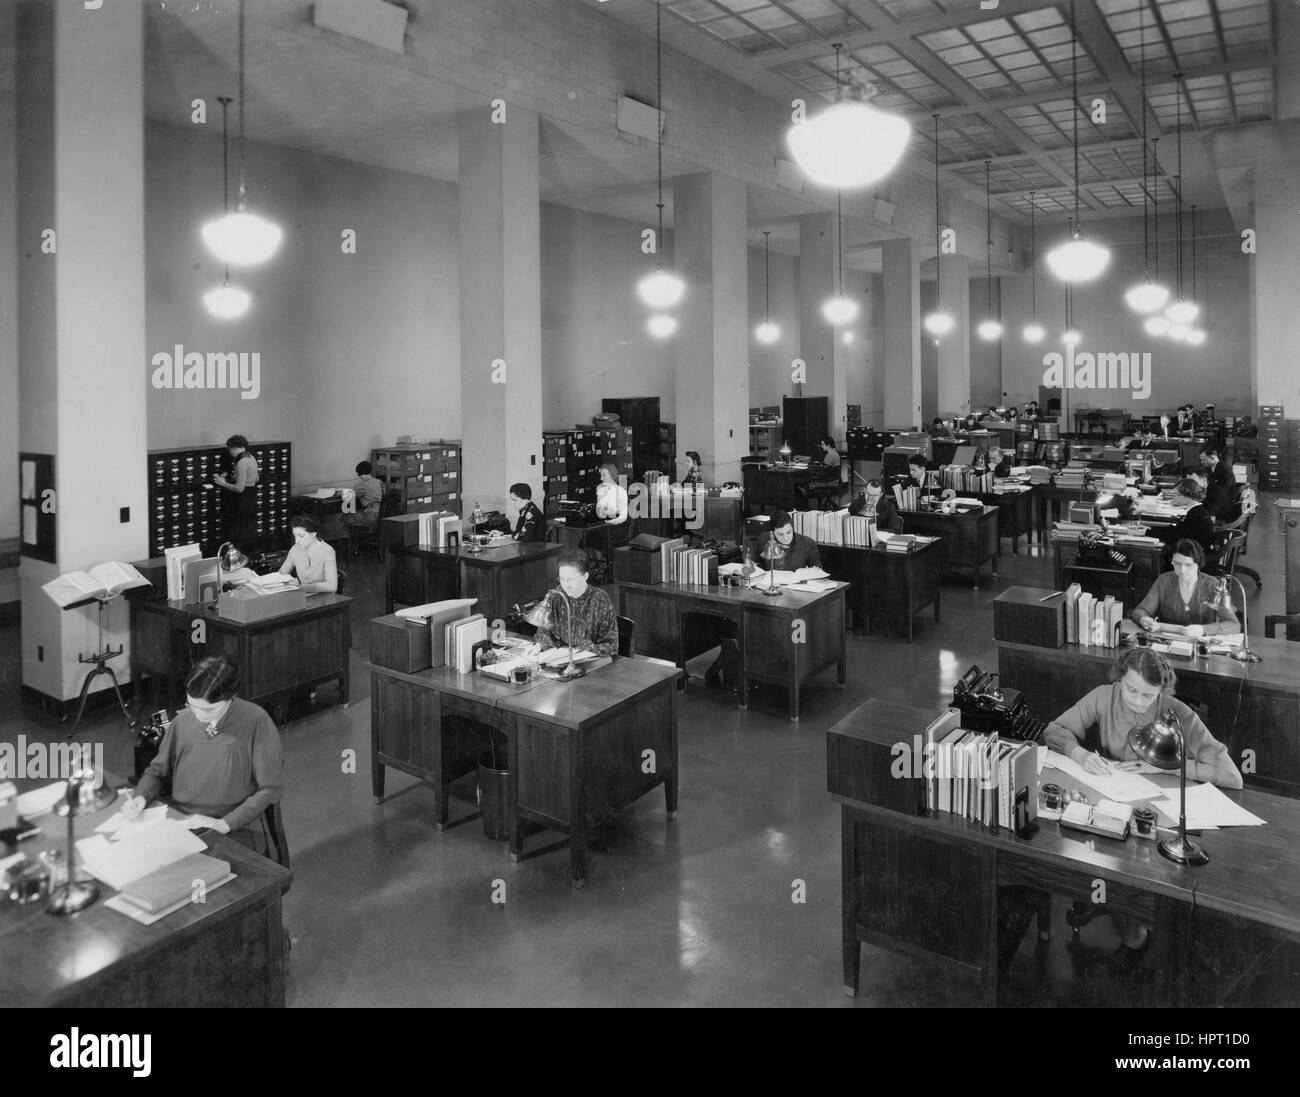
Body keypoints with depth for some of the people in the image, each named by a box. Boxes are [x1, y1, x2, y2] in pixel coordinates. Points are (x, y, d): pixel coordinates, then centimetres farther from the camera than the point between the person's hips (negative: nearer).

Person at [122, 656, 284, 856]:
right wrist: (140, 796, -2)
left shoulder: (256, 722, -13)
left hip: (237, 830, -5)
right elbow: (157, 770, 18)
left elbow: (271, 788, -10)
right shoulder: (183, 721, 2)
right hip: (180, 823, 5)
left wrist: (225, 824, -16)